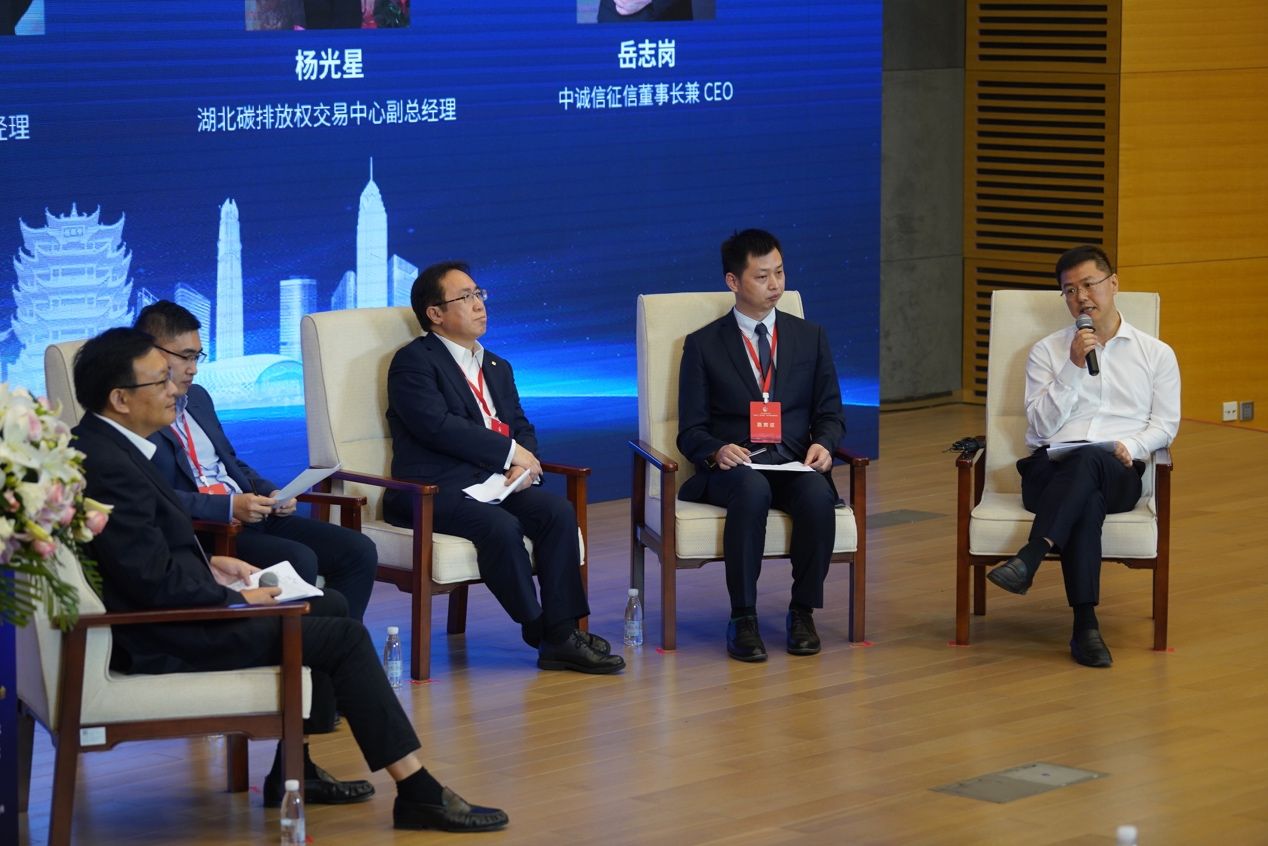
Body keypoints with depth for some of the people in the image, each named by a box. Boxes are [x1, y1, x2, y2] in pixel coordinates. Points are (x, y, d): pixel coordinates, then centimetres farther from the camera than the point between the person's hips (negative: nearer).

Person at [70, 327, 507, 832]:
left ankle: (295, 770, 19)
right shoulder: (106, 465, -24)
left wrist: (207, 566, 9)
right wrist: (237, 599, -11)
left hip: (161, 612, 11)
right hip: (164, 638, -11)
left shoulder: (99, 446, 8)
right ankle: (417, 792, -2)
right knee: (343, 635, -7)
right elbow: (155, 580, -25)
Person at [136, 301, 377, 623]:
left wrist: (270, 493, 8)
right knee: (298, 560, -31)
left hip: (252, 513, 9)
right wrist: (229, 507, -23)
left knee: (360, 552, -6)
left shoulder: (197, 397, 20)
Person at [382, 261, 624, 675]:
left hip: (494, 482, 7)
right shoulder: (413, 361, -2)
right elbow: (437, 425, -15)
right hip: (436, 488, -7)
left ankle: (562, 633, -22)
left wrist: (522, 463, -6)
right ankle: (541, 634, -19)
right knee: (501, 526, -33)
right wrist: (510, 452, -13)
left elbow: (521, 427, 19)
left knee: (558, 510, -20)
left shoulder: (497, 368, 24)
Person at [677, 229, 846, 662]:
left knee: (818, 494, -34)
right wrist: (717, 450, -18)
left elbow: (830, 413, 15)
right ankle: (743, 619, -31)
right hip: (733, 466, -2)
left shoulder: (810, 337, 15)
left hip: (795, 465, 2)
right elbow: (691, 431, 5)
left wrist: (823, 444, -8)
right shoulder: (703, 345, 7)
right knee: (753, 489, -38)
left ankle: (802, 611, -18)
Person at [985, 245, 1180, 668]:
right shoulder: (1047, 351, 16)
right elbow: (1040, 425, 4)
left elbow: (1165, 424, 11)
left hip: (1118, 474, 0)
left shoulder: (1156, 354, 17)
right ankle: (1086, 625, -45)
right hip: (1051, 469, 0)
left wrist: (1131, 446, -10)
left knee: (1089, 460, -40)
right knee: (1087, 501, -38)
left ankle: (1029, 558, -52)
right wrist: (1074, 368, -5)